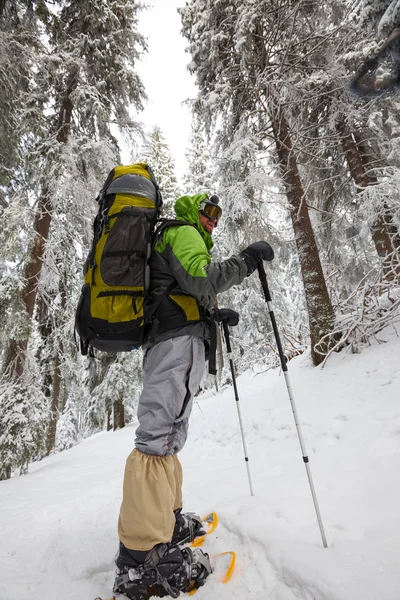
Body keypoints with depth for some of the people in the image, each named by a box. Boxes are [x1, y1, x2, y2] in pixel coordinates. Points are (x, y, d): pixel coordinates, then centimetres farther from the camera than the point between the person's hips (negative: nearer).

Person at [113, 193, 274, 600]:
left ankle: (168, 519, 24)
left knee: (166, 433, 13)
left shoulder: (166, 242, 34)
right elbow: (199, 281, -15)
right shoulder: (183, 233, 5)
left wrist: (215, 315, 27)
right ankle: (142, 559, -14)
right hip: (181, 341, -11)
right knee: (160, 435, -17)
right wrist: (244, 261, -9)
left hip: (162, 339, 11)